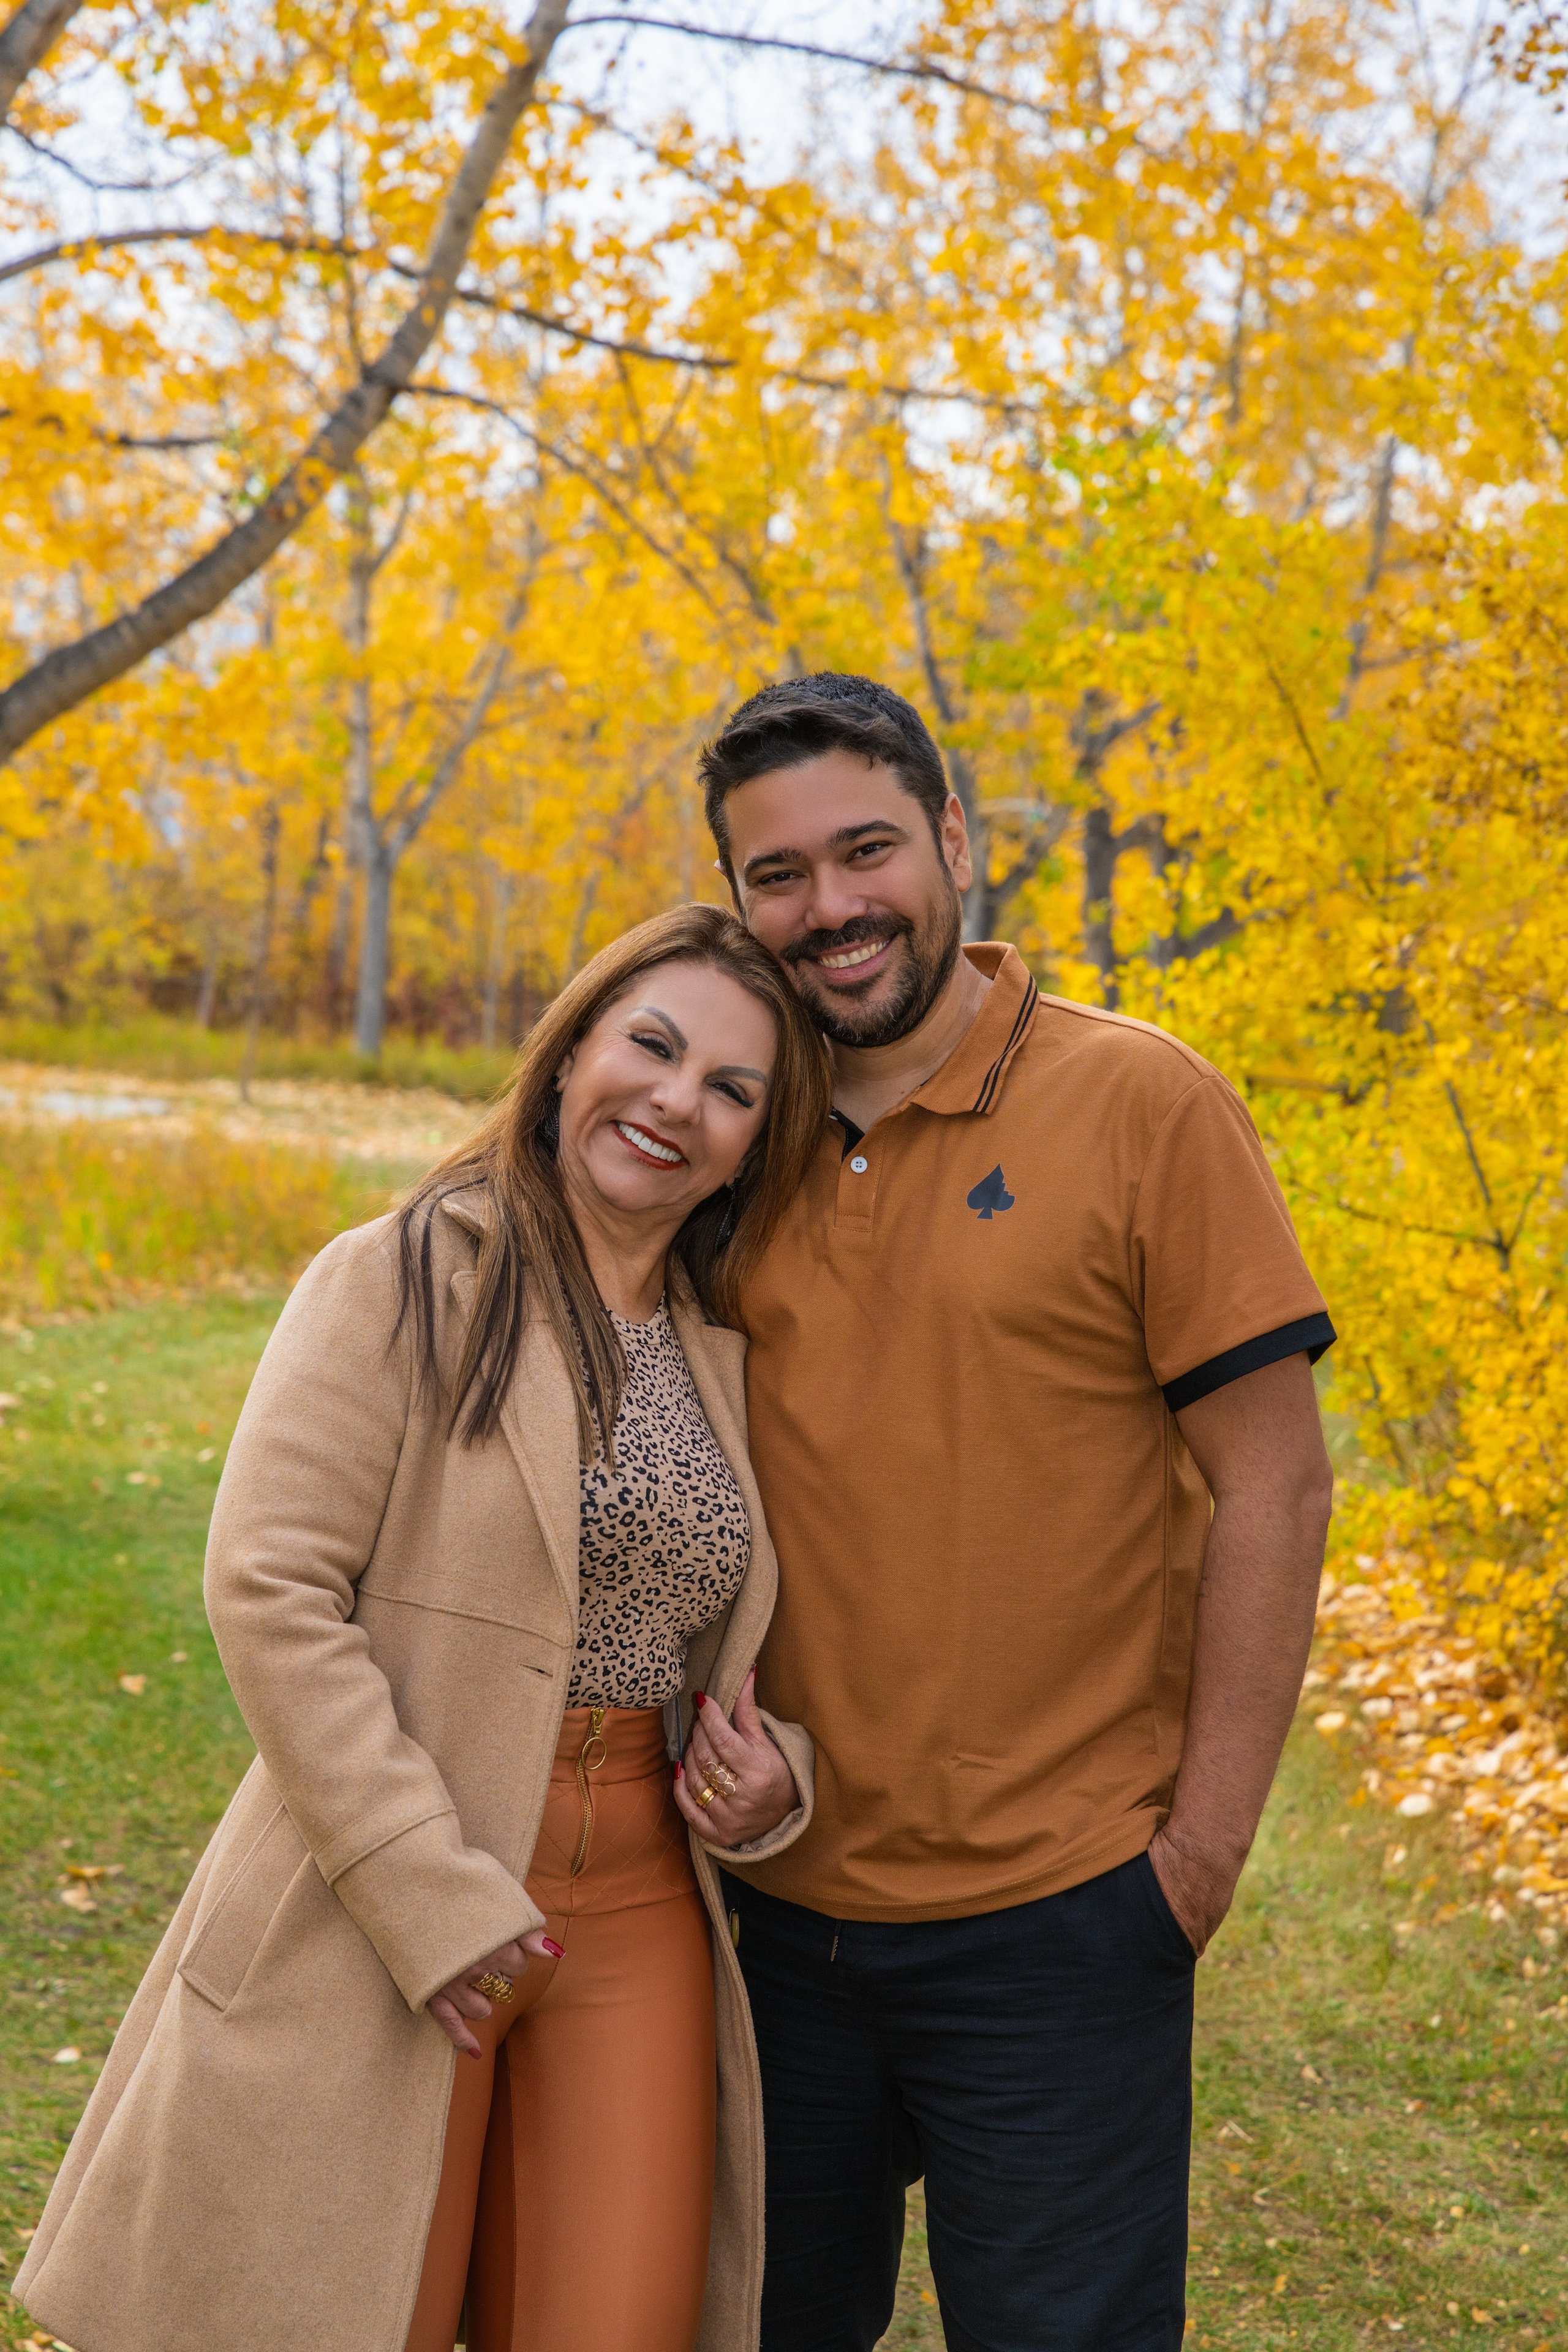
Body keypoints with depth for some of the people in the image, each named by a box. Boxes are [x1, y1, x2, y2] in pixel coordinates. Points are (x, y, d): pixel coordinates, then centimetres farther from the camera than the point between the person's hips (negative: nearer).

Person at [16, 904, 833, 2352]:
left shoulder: (724, 1352, 10)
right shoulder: (406, 1284, -8)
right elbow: (268, 1586, -14)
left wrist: (774, 1773, -2)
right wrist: (434, 1896, -17)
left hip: (638, 1912, 5)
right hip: (385, 1914, -5)